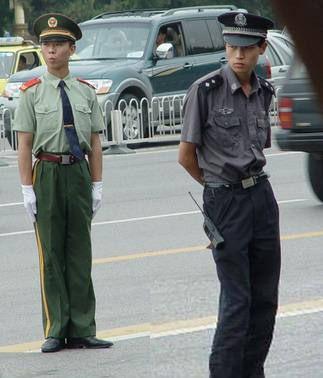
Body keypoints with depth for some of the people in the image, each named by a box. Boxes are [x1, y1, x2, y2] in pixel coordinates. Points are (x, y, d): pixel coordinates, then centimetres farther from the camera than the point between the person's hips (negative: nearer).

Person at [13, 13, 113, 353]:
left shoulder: (86, 93, 6)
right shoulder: (33, 93, -1)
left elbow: (95, 144, 8)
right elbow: (24, 145, -2)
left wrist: (96, 185, 2)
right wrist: (27, 189, -8)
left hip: (79, 172, 2)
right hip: (48, 173, -2)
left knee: (80, 254, 6)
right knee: (51, 254, 1)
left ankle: (82, 330, 11)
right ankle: (55, 332, 6)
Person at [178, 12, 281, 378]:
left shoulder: (263, 92, 7)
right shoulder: (205, 90, -10)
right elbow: (186, 155, -4)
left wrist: (249, 180, 12)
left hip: (261, 194, 6)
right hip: (224, 201, -6)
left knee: (265, 297, 8)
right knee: (237, 299, -6)